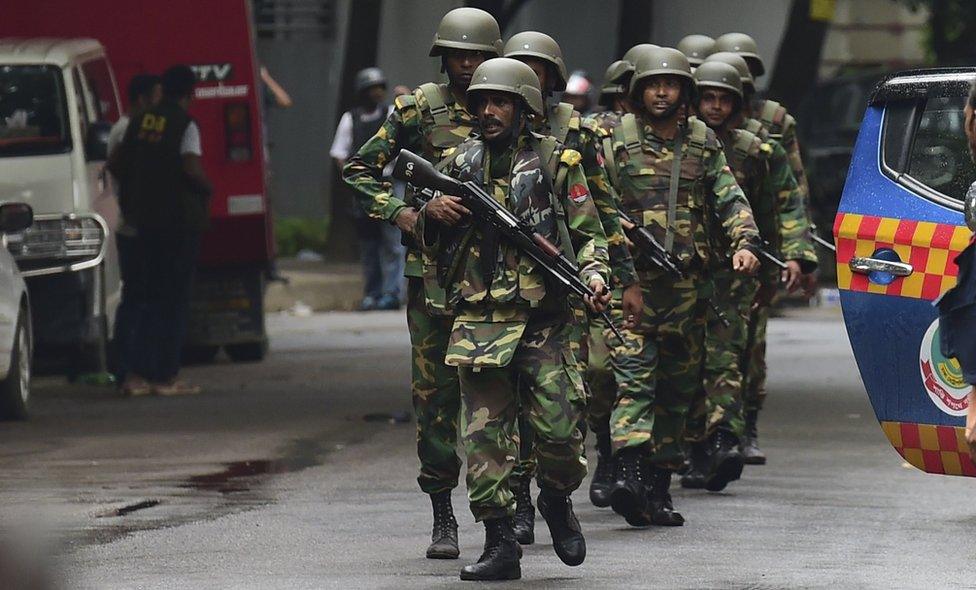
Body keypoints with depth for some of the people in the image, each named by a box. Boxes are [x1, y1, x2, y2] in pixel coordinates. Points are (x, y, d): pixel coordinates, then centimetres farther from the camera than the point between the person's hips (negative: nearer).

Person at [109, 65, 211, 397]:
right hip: (181, 217, -6)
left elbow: (117, 165, 10)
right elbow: (191, 169, -22)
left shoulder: (141, 121, 8)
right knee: (175, 298, 0)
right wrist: (208, 189, -3)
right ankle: (165, 377, 0)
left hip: (146, 218, 6)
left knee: (155, 294, 15)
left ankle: (142, 367, 6)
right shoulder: (185, 124, -11)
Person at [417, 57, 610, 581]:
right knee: (484, 433, -4)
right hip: (479, 319, 2)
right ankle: (500, 546, 0)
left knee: (559, 430, -6)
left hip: (544, 321, -2)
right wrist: (433, 213, -1)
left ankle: (557, 499, 26)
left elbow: (588, 233, 6)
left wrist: (593, 274, -13)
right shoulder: (462, 162, 12)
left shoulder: (557, 161, 4)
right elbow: (432, 240, 21)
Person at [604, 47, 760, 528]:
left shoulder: (703, 142, 11)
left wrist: (744, 243, -10)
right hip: (631, 276, -4)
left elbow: (729, 198, 7)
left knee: (677, 384, 8)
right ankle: (630, 471, -30)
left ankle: (658, 486, 16)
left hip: (686, 283, 4)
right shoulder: (617, 138, 1)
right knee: (633, 372, -18)